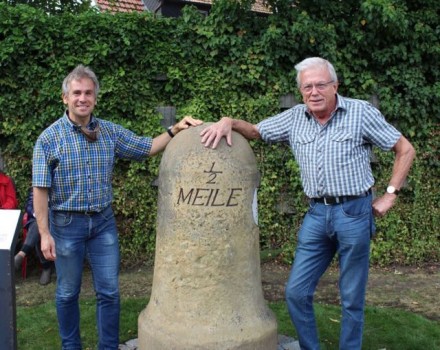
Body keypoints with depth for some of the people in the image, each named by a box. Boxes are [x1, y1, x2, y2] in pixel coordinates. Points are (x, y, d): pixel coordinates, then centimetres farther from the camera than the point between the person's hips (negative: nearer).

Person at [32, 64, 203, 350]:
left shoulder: (111, 132, 1)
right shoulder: (49, 138, -9)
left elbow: (147, 148, 8)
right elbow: (41, 190, -9)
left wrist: (175, 130, -8)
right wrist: (45, 234, -12)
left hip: (104, 221, 3)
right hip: (67, 223, -2)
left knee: (109, 291, 8)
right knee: (68, 293, 12)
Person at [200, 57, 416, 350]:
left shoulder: (361, 112, -5)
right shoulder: (295, 118, 6)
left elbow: (405, 150, 1)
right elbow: (255, 131, 14)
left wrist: (391, 194, -3)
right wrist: (228, 122, -6)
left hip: (354, 212, -4)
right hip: (317, 213, 4)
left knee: (352, 299, 7)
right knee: (296, 292, 5)